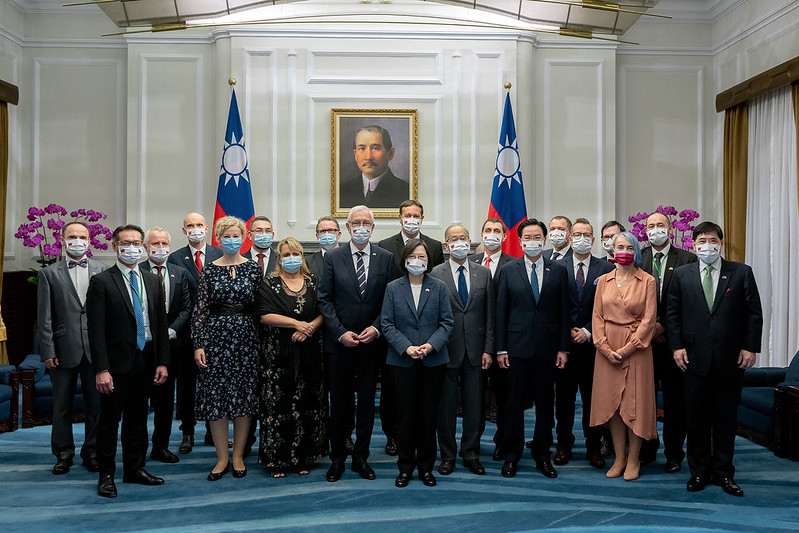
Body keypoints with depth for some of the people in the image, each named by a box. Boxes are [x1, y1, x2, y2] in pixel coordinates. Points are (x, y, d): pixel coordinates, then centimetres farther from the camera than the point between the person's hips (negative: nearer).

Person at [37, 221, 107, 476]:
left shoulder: (102, 271, 5)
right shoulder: (49, 273, 4)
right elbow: (44, 317, 1)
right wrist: (48, 350, -6)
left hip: (95, 349, 0)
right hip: (64, 350, 0)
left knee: (96, 404, 7)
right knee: (62, 406, 10)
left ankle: (92, 452, 20)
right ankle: (63, 454, 24)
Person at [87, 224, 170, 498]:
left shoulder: (152, 281, 10)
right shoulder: (101, 282, -6)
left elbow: (161, 324, 11)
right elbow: (96, 330, -11)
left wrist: (162, 362, 4)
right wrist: (101, 369, -17)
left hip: (146, 360, 5)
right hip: (118, 362, -5)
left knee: (137, 418, 15)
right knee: (109, 420, 5)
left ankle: (135, 469, 27)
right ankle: (106, 475, 16)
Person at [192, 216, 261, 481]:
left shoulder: (253, 268, 3)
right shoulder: (209, 270, 3)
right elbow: (200, 310, 2)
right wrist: (198, 345, -4)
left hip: (246, 337, 0)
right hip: (216, 336, 0)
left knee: (244, 396, 4)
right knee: (215, 396, 2)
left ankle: (238, 456, 17)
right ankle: (222, 458, 14)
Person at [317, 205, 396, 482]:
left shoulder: (385, 258, 4)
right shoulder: (333, 257, 1)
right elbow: (325, 300, -2)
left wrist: (376, 328, -11)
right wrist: (341, 333, -10)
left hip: (372, 342, 1)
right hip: (339, 344, -1)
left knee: (367, 401, 9)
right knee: (339, 402, 7)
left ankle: (361, 457, 21)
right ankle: (337, 459, 20)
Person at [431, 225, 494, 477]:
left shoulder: (484, 273, 7)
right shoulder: (436, 274, -1)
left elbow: (490, 314, 6)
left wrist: (488, 349, 0)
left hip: (475, 350, 2)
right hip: (447, 351, -2)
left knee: (475, 405, 8)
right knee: (446, 405, 7)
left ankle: (471, 454, 22)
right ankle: (447, 455, 20)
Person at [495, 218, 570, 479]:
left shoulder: (558, 270, 5)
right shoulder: (508, 271, 3)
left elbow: (564, 311, 4)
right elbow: (501, 312, 2)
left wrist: (563, 348, -1)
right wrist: (501, 348, -2)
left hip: (548, 347, 1)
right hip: (518, 347, -1)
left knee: (545, 403, 8)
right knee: (514, 402, 5)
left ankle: (543, 455, 21)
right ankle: (511, 455, 18)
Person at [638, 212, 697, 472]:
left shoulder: (687, 260, 1)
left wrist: (664, 326, -10)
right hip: (643, 339, 2)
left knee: (675, 399, 5)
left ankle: (674, 454, 16)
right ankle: (646, 449, 22)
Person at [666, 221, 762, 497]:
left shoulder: (741, 273, 3)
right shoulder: (682, 275, 6)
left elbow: (754, 313, 3)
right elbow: (672, 314, 7)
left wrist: (750, 347, -5)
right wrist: (677, 346, -2)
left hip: (729, 359, 0)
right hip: (694, 358, 1)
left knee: (726, 419, 7)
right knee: (697, 419, 7)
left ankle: (723, 473, 19)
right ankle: (699, 471, 20)